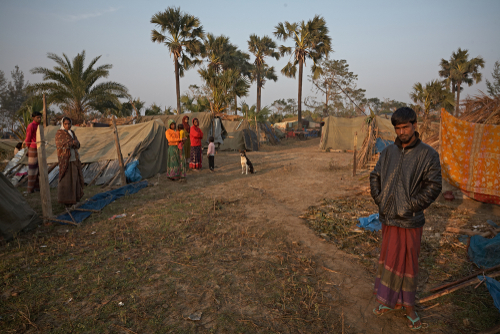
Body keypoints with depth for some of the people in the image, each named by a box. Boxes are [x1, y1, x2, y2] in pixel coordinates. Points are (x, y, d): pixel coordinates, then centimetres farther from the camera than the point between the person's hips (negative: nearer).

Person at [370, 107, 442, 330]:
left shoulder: (428, 155, -9)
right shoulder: (388, 152, 3)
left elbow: (433, 186, -12)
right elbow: (375, 177, 10)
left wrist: (411, 206, -15)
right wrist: (379, 200, -1)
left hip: (410, 221, -4)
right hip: (388, 218, 4)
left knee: (407, 262, 9)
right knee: (388, 259, 16)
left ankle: (408, 305, 29)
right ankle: (392, 300, 35)